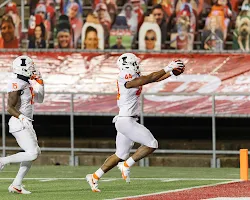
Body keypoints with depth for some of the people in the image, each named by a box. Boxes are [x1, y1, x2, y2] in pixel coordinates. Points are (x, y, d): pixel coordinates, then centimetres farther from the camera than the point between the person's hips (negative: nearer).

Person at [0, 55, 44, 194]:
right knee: (32, 153, -17)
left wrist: (39, 84, 13)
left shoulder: (28, 84, 12)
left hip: (26, 124, 10)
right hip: (19, 124, -10)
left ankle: (16, 185, 12)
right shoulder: (17, 85, -16)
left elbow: (39, 99, 25)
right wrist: (22, 117, -34)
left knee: (34, 152, 11)